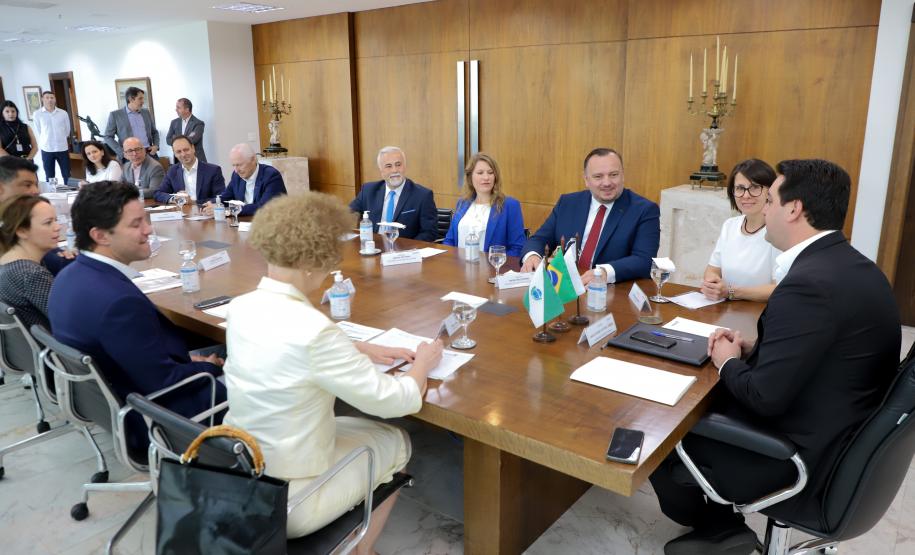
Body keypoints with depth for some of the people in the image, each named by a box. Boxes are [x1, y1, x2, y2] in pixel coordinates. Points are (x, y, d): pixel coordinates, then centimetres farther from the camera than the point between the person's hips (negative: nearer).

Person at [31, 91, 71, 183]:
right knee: (49, 177, 6)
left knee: (67, 175, 8)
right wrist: (45, 142, 7)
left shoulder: (63, 113, 1)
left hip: (62, 148, 1)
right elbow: (38, 132, 4)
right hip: (47, 149, -1)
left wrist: (61, 140, 12)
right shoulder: (37, 114, -3)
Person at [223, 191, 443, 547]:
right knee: (396, 441, 15)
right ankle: (358, 549, 35)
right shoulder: (311, 328, -30)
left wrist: (361, 349, 8)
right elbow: (392, 401, -19)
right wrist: (423, 364, 0)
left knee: (348, 423, 27)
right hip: (285, 501, -7)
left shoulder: (241, 308, -6)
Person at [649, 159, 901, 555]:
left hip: (803, 463, -9)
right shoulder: (853, 267, 2)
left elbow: (765, 397, -27)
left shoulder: (810, 283, -29)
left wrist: (729, 362, -8)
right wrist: (752, 349, 2)